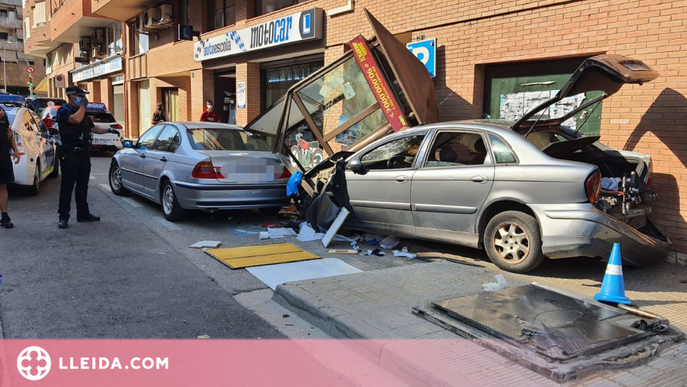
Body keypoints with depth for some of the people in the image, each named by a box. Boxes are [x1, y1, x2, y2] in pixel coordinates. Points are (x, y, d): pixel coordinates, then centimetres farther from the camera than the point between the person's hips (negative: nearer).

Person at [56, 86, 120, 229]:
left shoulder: (82, 112, 19)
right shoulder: (64, 110, -7)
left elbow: (93, 128, 25)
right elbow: (76, 119, -27)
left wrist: (108, 130, 10)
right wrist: (83, 105, -12)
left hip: (84, 153, 8)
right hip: (70, 154, -8)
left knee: (83, 185, 13)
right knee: (67, 186, -6)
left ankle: (83, 213, 21)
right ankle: (63, 217, -1)